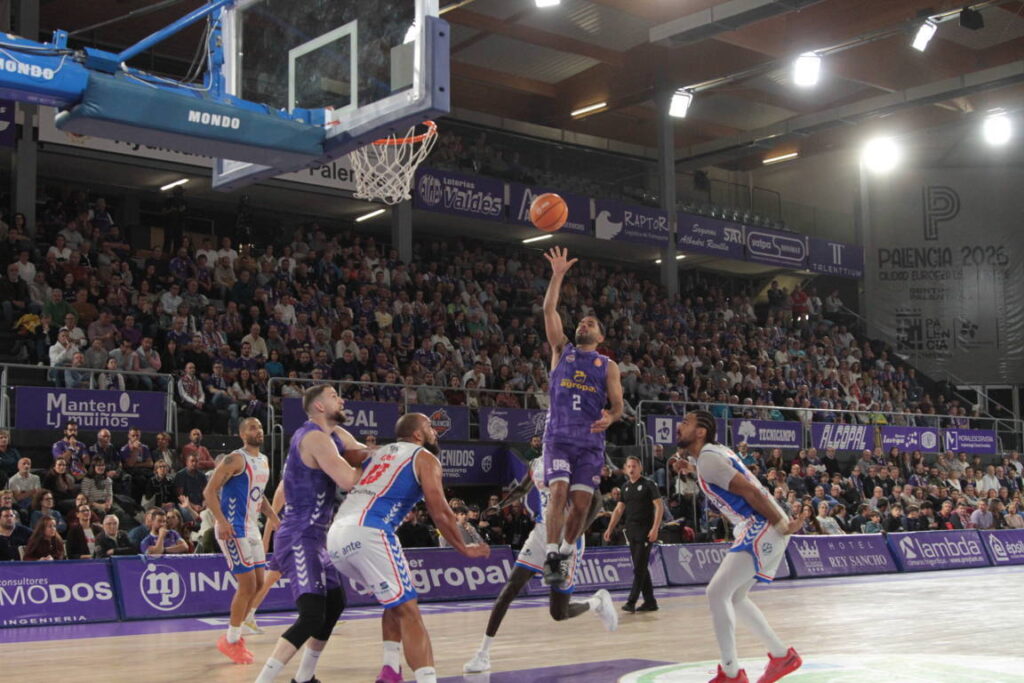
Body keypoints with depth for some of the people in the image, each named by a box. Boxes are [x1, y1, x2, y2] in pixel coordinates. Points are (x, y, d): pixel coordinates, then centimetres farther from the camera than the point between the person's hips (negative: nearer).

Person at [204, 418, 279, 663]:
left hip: (252, 528, 9)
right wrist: (221, 521, -29)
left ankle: (236, 635, 23)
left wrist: (273, 517, 13)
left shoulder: (264, 461, 13)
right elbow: (209, 491, -18)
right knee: (248, 585, -9)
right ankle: (230, 641, 5)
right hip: (233, 529, -9)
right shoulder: (236, 459, -14)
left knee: (259, 583, 10)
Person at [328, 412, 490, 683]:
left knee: (397, 601, 25)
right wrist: (465, 549, 13)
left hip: (335, 537, 7)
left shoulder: (378, 452, 28)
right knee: (409, 612, -4)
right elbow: (439, 512, 3)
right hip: (368, 533, -7)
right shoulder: (424, 457, 9)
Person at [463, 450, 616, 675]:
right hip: (540, 536, 5)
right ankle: (483, 653, -4)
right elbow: (521, 489, 24)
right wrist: (499, 506, 8)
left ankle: (598, 601, 32)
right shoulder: (536, 464, 5)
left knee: (559, 614, 1)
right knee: (509, 590, -9)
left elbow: (595, 502, -17)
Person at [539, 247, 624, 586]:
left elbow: (617, 406, 6)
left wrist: (609, 418, -18)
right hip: (558, 435, -1)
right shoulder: (562, 351, 12)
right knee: (558, 492, -17)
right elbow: (549, 310, 3)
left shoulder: (608, 365, 12)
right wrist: (558, 275, -6)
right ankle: (551, 559, -16)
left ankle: (565, 553, 18)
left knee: (581, 503, -2)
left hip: (590, 441, 1)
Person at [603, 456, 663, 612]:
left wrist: (655, 528, -18)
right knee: (641, 568, 9)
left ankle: (631, 602, -8)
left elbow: (659, 506, -10)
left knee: (639, 567, -8)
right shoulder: (625, 487, 13)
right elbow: (619, 509, 18)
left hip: (645, 531, -7)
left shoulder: (648, 484, -5)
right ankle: (650, 602, 14)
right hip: (631, 531, 7)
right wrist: (610, 529, 12)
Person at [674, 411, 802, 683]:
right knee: (735, 596, 19)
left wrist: (780, 525, -16)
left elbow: (751, 491, -20)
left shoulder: (707, 458, -15)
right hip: (759, 528, 10)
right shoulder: (715, 451, 14)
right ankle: (783, 656, 27)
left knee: (717, 592, -13)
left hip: (763, 528, -10)